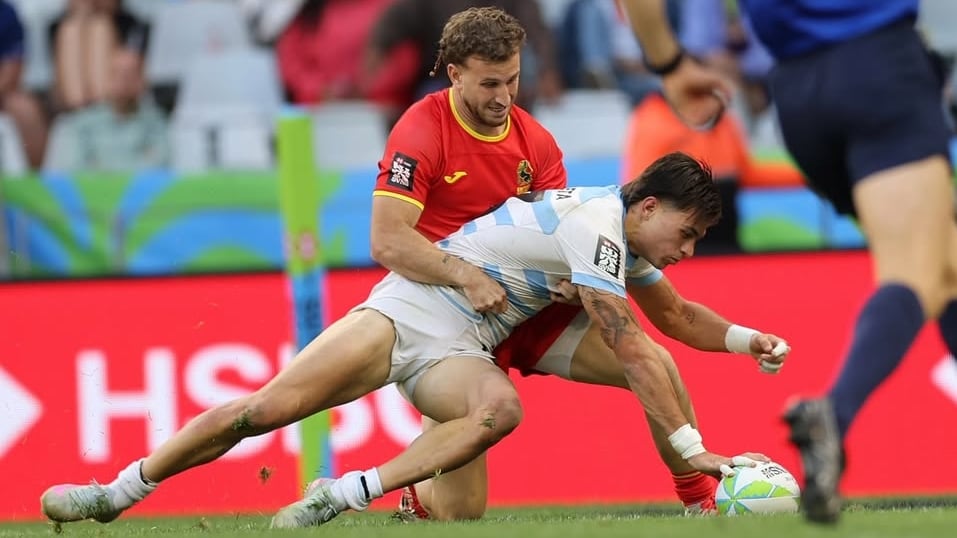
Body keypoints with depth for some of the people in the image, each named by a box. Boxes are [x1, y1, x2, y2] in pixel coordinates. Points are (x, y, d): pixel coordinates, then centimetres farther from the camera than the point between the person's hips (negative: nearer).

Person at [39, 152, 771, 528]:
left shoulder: (628, 237, 8)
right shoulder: (595, 227, -20)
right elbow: (633, 352, -23)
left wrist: (741, 338, 18)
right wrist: (689, 446, -21)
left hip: (455, 351, 7)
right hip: (413, 307, -7)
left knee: (500, 410, -30)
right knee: (260, 410, -15)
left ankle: (349, 494, -30)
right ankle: (114, 494, 1)